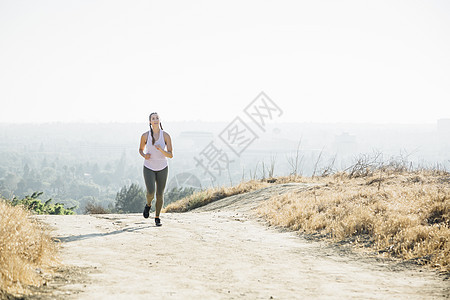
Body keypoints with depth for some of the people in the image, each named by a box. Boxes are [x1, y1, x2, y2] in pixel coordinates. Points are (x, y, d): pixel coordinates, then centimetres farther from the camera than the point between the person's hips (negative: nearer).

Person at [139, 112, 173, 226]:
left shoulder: (166, 136, -10)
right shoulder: (145, 135, -8)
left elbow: (170, 155, -10)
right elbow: (141, 149, 9)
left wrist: (161, 150, -28)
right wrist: (144, 155, -13)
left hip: (162, 168, 1)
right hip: (149, 168, -1)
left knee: (160, 194, 3)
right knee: (151, 192, -18)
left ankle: (157, 218, 22)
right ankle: (148, 205, 18)